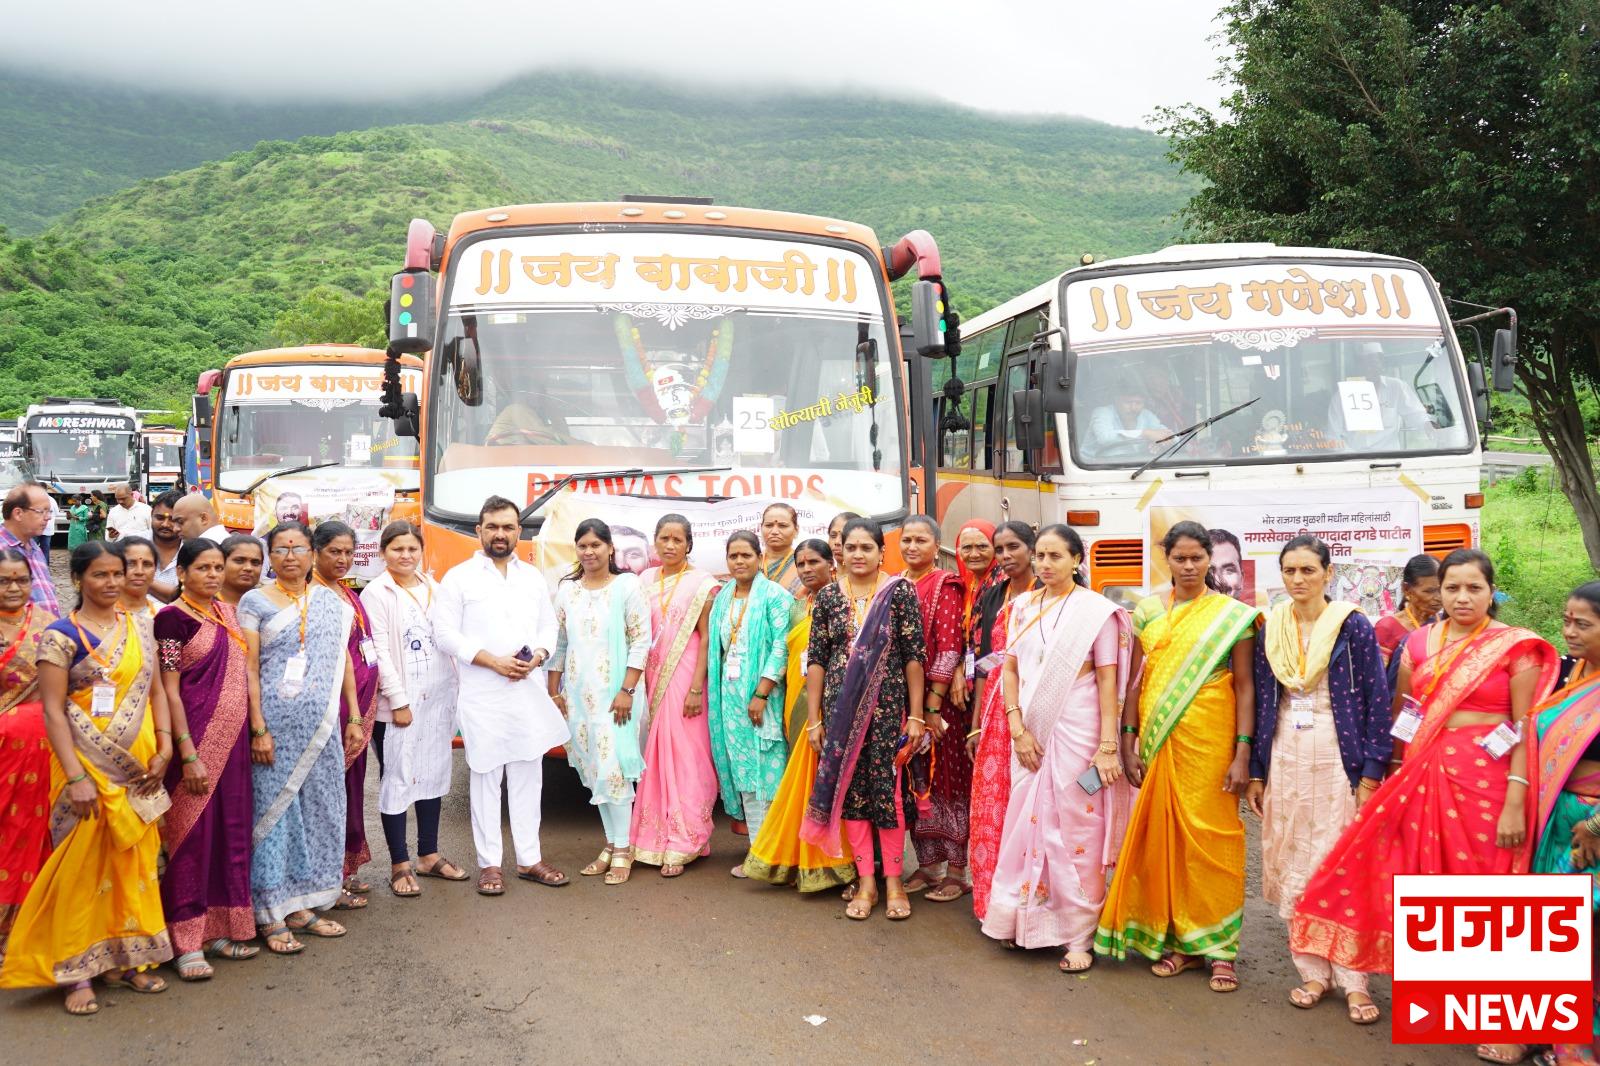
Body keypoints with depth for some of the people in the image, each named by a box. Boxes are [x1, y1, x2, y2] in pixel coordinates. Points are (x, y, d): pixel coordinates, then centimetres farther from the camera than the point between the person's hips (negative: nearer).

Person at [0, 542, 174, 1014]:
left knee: (135, 862, 10)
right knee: (83, 866, -1)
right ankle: (78, 971, 10)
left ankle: (127, 958, 22)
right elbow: (53, 710, -10)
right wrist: (76, 777, -17)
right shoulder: (61, 636, -7)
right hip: (89, 767, -5)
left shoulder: (140, 628, 8)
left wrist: (164, 746, -2)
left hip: (138, 768, 5)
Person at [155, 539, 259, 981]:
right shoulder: (173, 618, -8)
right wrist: (188, 755, -16)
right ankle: (187, 943, 7)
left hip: (233, 737, 7)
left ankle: (221, 929, 21)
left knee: (232, 831, 10)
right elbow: (169, 691, -11)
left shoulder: (227, 612, 12)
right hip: (197, 738, -7)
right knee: (193, 834, -2)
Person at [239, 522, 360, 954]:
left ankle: (302, 905, 19)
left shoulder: (331, 602, 10)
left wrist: (354, 718, 7)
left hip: (322, 723, 4)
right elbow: (250, 668, -5)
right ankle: (271, 915, 8)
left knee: (321, 808, 7)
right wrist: (258, 728, -12)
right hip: (276, 719, -4)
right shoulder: (255, 601, 0)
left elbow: (342, 661, 11)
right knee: (274, 809, 0)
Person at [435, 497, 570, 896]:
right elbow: (445, 634, -6)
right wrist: (493, 660, -15)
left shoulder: (533, 577, 13)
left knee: (528, 777, 9)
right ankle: (489, 863, 11)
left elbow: (549, 626, 15)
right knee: (486, 777, 2)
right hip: (482, 696, -4)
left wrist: (538, 655, -6)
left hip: (530, 694, 4)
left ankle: (529, 858, 18)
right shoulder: (459, 577, -1)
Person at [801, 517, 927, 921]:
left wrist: (915, 716, -7)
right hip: (840, 708, 3)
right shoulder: (828, 596, 5)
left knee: (887, 789, 0)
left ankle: (893, 881, 14)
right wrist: (813, 718, 3)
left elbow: (914, 656, -4)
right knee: (849, 788, 5)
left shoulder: (900, 592, -3)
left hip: (887, 706, -2)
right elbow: (816, 659, 6)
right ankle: (865, 882, 16)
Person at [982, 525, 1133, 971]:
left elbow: (1108, 682, -7)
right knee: (1026, 824, 8)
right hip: (1031, 732, 4)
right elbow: (1010, 670, 7)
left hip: (1077, 730, -4)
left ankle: (1078, 936, 11)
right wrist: (1018, 729, -4)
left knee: (1076, 830, 0)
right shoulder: (1023, 608, 8)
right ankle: (1023, 919, 24)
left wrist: (1107, 745, -12)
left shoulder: (1097, 611, -4)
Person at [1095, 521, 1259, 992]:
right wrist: (1128, 743, 3)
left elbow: (1244, 687, -2)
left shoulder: (1232, 614, -1)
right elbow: (1136, 682, 9)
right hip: (1158, 740, 3)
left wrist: (1242, 754, -8)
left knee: (1212, 837, 1)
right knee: (1162, 834, 7)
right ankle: (1175, 939, 20)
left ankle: (1218, 944, 15)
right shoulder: (1149, 612, 7)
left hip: (1209, 741, -3)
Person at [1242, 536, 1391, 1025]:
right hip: (1286, 760, 4)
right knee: (1294, 867, 7)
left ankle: (1353, 979, 8)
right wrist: (1256, 772, 7)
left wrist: (1370, 775, -11)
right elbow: (1261, 702, 9)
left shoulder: (1353, 626, -5)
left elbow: (1376, 702, -6)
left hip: (1338, 759, -4)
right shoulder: (1271, 629, 6)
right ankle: (1313, 971, 18)